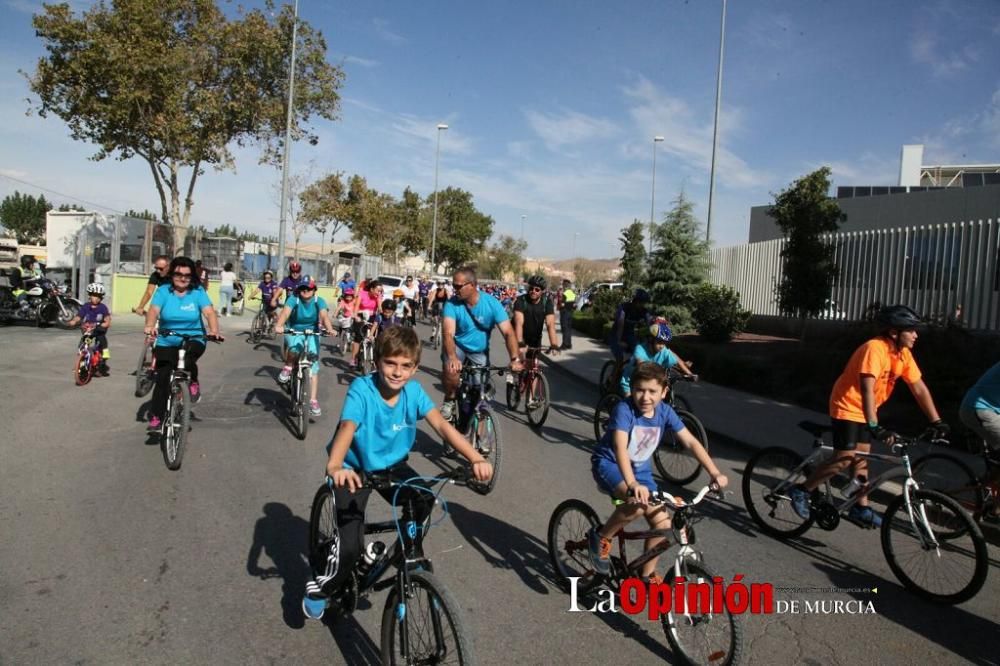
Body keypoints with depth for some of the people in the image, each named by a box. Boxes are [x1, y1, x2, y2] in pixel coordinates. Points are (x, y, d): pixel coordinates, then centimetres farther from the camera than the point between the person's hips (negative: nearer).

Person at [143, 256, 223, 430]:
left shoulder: (198, 292, -5)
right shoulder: (163, 291, -3)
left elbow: (209, 312, -15)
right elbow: (153, 311, -16)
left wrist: (214, 330, -34)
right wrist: (150, 326, -38)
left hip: (194, 340, -1)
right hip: (167, 343, 1)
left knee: (188, 360, -33)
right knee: (162, 378, -3)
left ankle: (194, 383, -1)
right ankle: (156, 417, 10)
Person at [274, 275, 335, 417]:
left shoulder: (319, 301, -13)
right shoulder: (293, 299, -16)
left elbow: (325, 316, -31)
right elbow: (285, 312, -33)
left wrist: (330, 329, -51)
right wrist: (278, 326, -54)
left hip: (312, 333, 1)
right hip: (294, 332, -1)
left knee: (314, 366, -9)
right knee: (293, 347, -37)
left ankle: (313, 400, -6)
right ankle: (288, 367, -4)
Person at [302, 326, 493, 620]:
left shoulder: (413, 391, -14)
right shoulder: (362, 388, -25)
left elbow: (441, 424, -23)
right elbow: (347, 427, -40)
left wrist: (476, 458, -38)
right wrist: (334, 467, -60)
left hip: (392, 465, 4)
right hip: (356, 468, -4)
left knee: (425, 500, -21)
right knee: (351, 544, -16)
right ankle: (321, 588, 13)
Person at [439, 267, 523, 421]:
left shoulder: (492, 303, -21)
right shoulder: (452, 304, -23)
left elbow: (508, 332, -25)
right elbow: (448, 333, -35)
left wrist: (515, 359, -40)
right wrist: (452, 357, -54)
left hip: (480, 351, 2)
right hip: (457, 346, -2)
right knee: (451, 369, -30)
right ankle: (449, 400, -2)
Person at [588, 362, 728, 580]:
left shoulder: (665, 411, -10)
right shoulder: (624, 409, -27)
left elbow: (691, 442, -9)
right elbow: (620, 448, -39)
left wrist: (715, 473, -21)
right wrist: (633, 485, -54)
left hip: (640, 469, 6)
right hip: (610, 464, -6)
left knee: (663, 524, -2)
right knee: (638, 503, -33)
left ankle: (647, 575, 20)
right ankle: (601, 537, -8)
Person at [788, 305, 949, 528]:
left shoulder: (903, 353, -2)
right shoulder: (875, 348, -27)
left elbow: (919, 389, 3)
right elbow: (867, 389, -36)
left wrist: (937, 422, 0)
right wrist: (874, 426, -43)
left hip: (865, 410, 8)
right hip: (847, 407, -8)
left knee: (861, 458, 13)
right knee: (844, 460, -13)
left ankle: (860, 507, 23)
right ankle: (801, 490, -1)